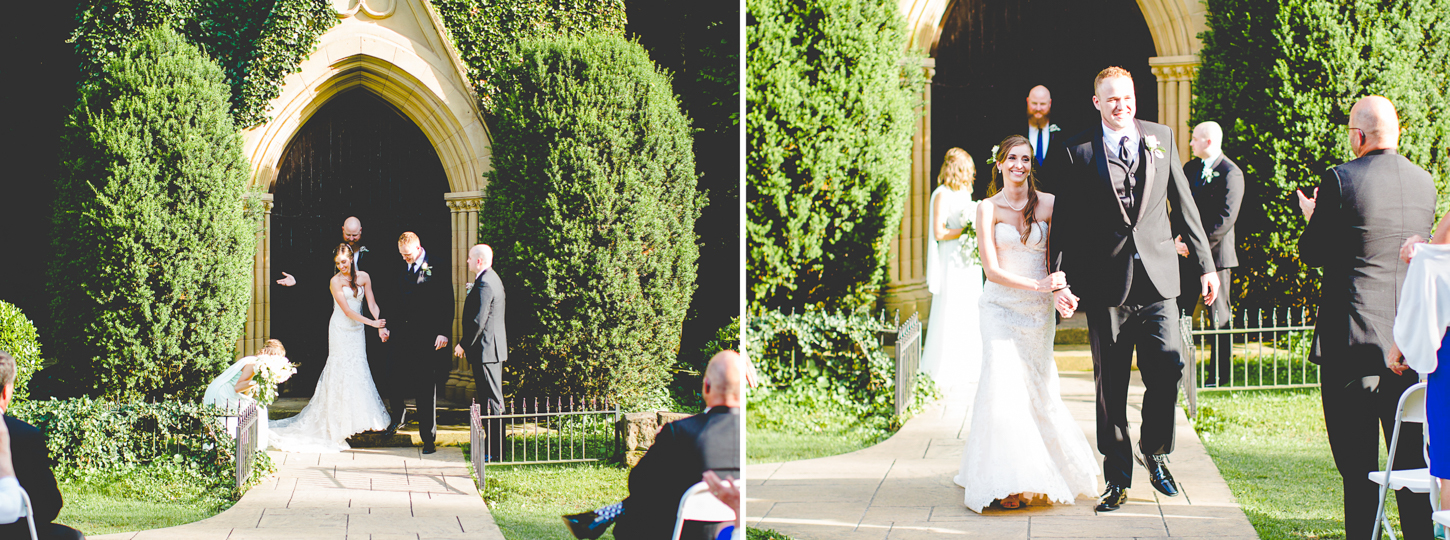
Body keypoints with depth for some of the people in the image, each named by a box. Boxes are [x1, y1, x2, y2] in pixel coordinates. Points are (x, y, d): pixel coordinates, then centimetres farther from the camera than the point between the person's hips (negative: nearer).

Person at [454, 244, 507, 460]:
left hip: (485, 349, -11)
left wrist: (463, 344, -14)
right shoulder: (492, 279, 14)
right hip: (493, 347, 11)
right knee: (492, 398, 14)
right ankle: (494, 445, 20)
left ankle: (495, 450, -4)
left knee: (492, 400, -6)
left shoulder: (484, 284, -19)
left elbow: (478, 320, -21)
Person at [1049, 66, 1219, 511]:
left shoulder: (1161, 138, 10)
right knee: (1110, 385, 3)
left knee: (1168, 365, -11)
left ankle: (1154, 453, 14)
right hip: (1106, 283, -1)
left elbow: (1183, 205, 13)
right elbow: (1065, 222, 3)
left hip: (1157, 276, 2)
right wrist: (1061, 279, -4)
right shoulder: (1078, 152, 3)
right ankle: (1117, 478, 13)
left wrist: (1205, 264, 11)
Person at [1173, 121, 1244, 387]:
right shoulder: (1190, 168, 12)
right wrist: (1177, 237, -2)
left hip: (1215, 254, -7)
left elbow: (1225, 218, -16)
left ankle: (1220, 375, 8)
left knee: (1219, 318, 1)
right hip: (1187, 255, 7)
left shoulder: (1231, 174, -11)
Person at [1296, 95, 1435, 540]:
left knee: (1358, 465, 1)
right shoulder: (1424, 183, 5)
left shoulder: (1340, 181, -12)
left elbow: (1311, 253, -5)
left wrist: (1313, 218, 17)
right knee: (1412, 457, 11)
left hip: (1352, 337, -5)